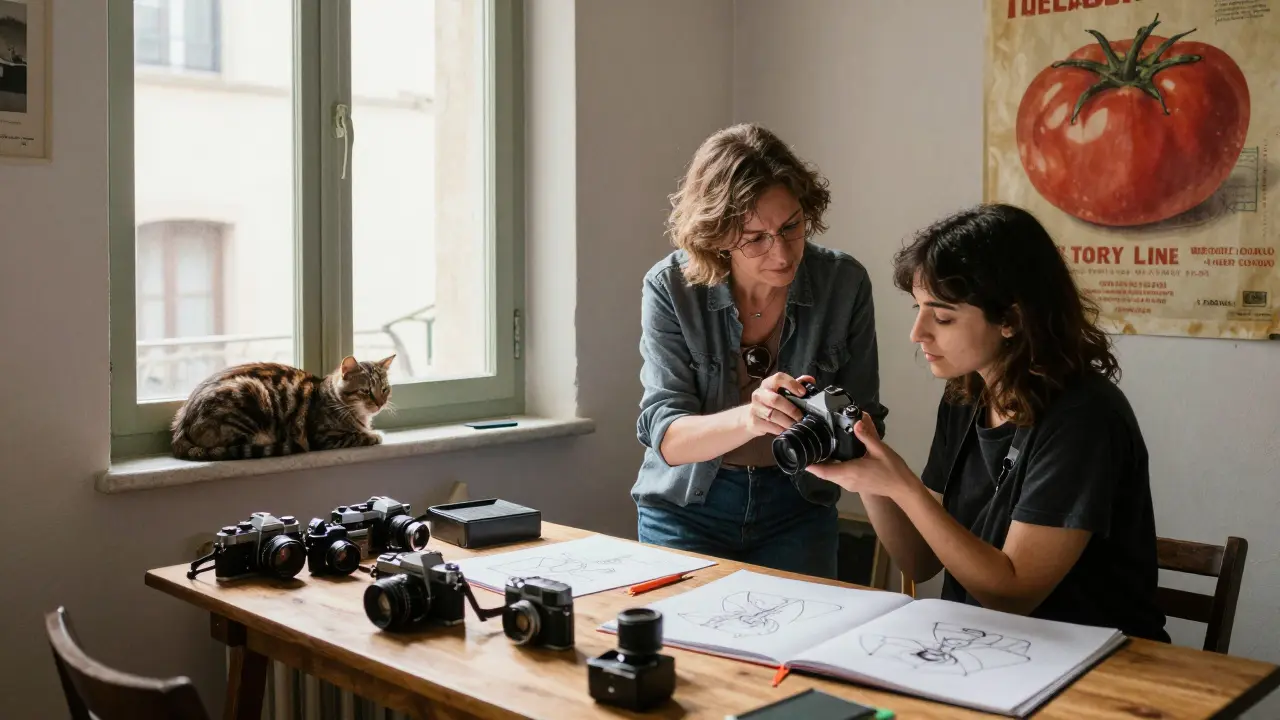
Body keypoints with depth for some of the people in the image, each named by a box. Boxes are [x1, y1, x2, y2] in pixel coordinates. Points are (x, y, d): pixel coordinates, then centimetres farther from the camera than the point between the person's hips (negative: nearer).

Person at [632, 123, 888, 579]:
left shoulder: (844, 281, -12)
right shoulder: (671, 287, -16)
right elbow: (666, 438, -22)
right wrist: (750, 418, -42)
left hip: (797, 508, 1)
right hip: (685, 508, -1)